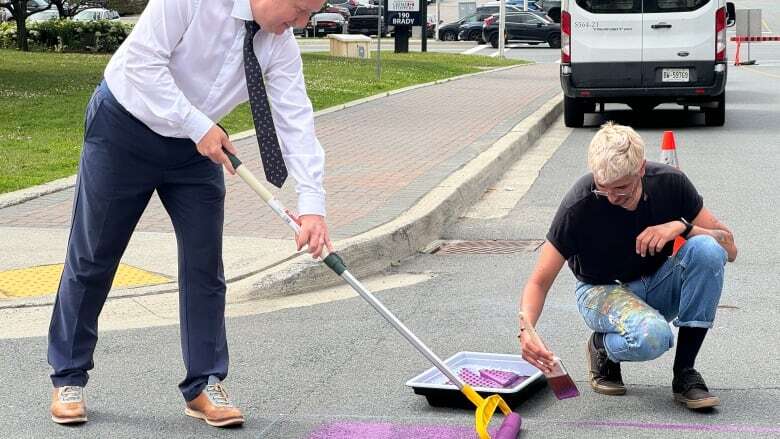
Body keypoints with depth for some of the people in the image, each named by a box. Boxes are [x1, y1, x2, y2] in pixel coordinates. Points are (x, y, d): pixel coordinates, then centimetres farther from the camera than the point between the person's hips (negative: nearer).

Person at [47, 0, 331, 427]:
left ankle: (204, 386, 10)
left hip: (196, 147, 5)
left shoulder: (281, 44, -11)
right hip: (124, 126, -5)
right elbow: (142, 60, -27)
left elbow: (296, 120, -15)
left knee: (204, 263, 0)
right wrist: (198, 126, -28)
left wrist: (312, 205, -24)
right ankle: (67, 378, 17)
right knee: (92, 258, 4)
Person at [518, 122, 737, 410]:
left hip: (657, 285, 4)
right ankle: (603, 346, 0)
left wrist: (682, 226, -29)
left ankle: (684, 373, -17)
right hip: (603, 290, -4)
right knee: (652, 337, -38)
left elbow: (729, 248, -10)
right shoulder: (578, 206, -24)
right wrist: (526, 330, -38)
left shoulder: (670, 183, -17)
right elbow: (540, 281, -19)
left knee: (707, 249, -29)